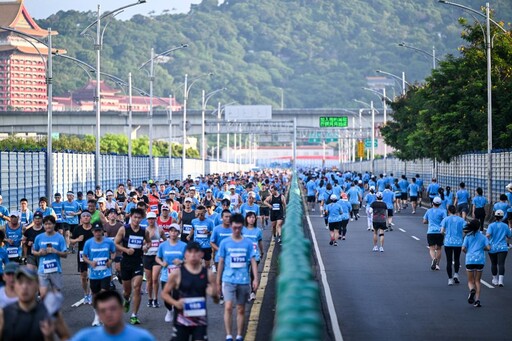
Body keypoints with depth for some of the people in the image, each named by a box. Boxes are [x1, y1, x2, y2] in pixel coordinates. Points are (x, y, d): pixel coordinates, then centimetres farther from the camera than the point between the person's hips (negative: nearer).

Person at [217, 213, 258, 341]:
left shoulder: (248, 243, 3)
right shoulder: (225, 243, 1)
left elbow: (253, 261, 3)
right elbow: (221, 262, 6)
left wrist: (255, 279, -7)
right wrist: (218, 281, 7)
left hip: (244, 281, 1)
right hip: (229, 280, -1)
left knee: (241, 310, 8)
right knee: (228, 307, -15)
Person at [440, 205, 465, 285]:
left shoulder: (446, 219, -1)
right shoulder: (461, 220, 2)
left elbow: (442, 231, -7)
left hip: (448, 242, -1)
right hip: (458, 242, 1)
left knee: (449, 261, 4)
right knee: (457, 259, 20)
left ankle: (450, 279, 3)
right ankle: (456, 274, 4)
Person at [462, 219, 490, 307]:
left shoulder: (468, 237, 4)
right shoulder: (483, 237, 6)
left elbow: (463, 248, -5)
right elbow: (488, 248, -4)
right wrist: (483, 248, 16)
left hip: (470, 260, -1)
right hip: (480, 260, 1)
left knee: (470, 281, 9)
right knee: (477, 281, 11)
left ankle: (472, 290, -24)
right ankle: (477, 299, 1)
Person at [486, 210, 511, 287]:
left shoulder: (491, 225, -3)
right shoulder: (505, 226, 2)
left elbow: (488, 235, -18)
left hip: (493, 248, 0)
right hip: (502, 248, 0)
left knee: (493, 264, 14)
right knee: (501, 264, -7)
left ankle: (495, 280, 24)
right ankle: (500, 280, -19)